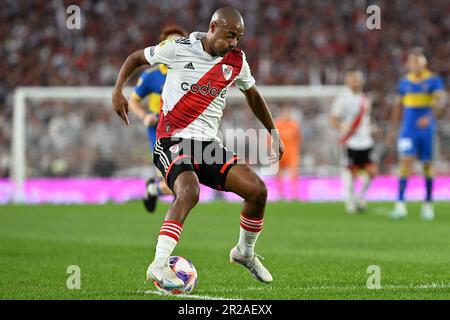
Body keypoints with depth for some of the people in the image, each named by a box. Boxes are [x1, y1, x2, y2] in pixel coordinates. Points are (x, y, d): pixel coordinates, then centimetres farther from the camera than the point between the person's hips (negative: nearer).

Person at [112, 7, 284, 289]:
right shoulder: (179, 48, -7)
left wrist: (274, 132, 23)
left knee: (258, 190, -7)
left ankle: (245, 253, 19)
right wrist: (118, 90, -8)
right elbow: (136, 58, 7)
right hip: (173, 139, -5)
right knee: (189, 193, -34)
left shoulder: (237, 61, 6)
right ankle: (159, 266, -32)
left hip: (209, 143, 5)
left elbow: (253, 96, 25)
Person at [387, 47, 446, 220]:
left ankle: (428, 204, 20)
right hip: (408, 130, 1)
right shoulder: (404, 82, 7)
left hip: (426, 129, -1)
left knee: (427, 165, 6)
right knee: (405, 160, -12)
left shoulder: (434, 80, -3)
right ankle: (400, 204, -17)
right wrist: (393, 129, 17)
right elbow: (398, 106, 17)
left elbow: (440, 100, -16)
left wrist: (430, 116, -33)